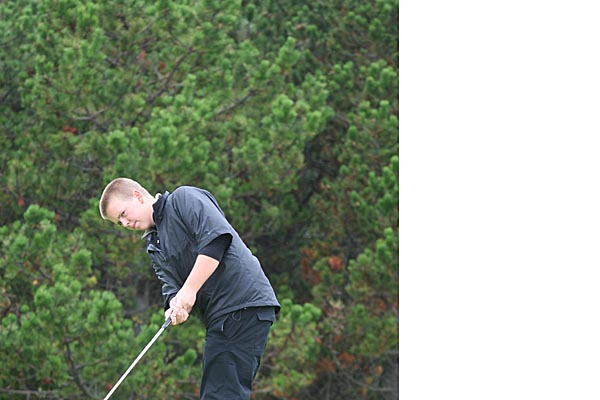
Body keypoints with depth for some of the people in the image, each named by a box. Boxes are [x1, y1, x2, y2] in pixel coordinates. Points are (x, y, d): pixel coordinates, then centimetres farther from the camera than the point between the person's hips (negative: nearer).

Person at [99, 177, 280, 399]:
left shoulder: (184, 198, -2)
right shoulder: (154, 245, 23)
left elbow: (217, 238, -16)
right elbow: (170, 283, 11)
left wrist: (189, 290, -17)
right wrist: (175, 306, -13)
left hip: (244, 303, -9)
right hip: (220, 317, 9)